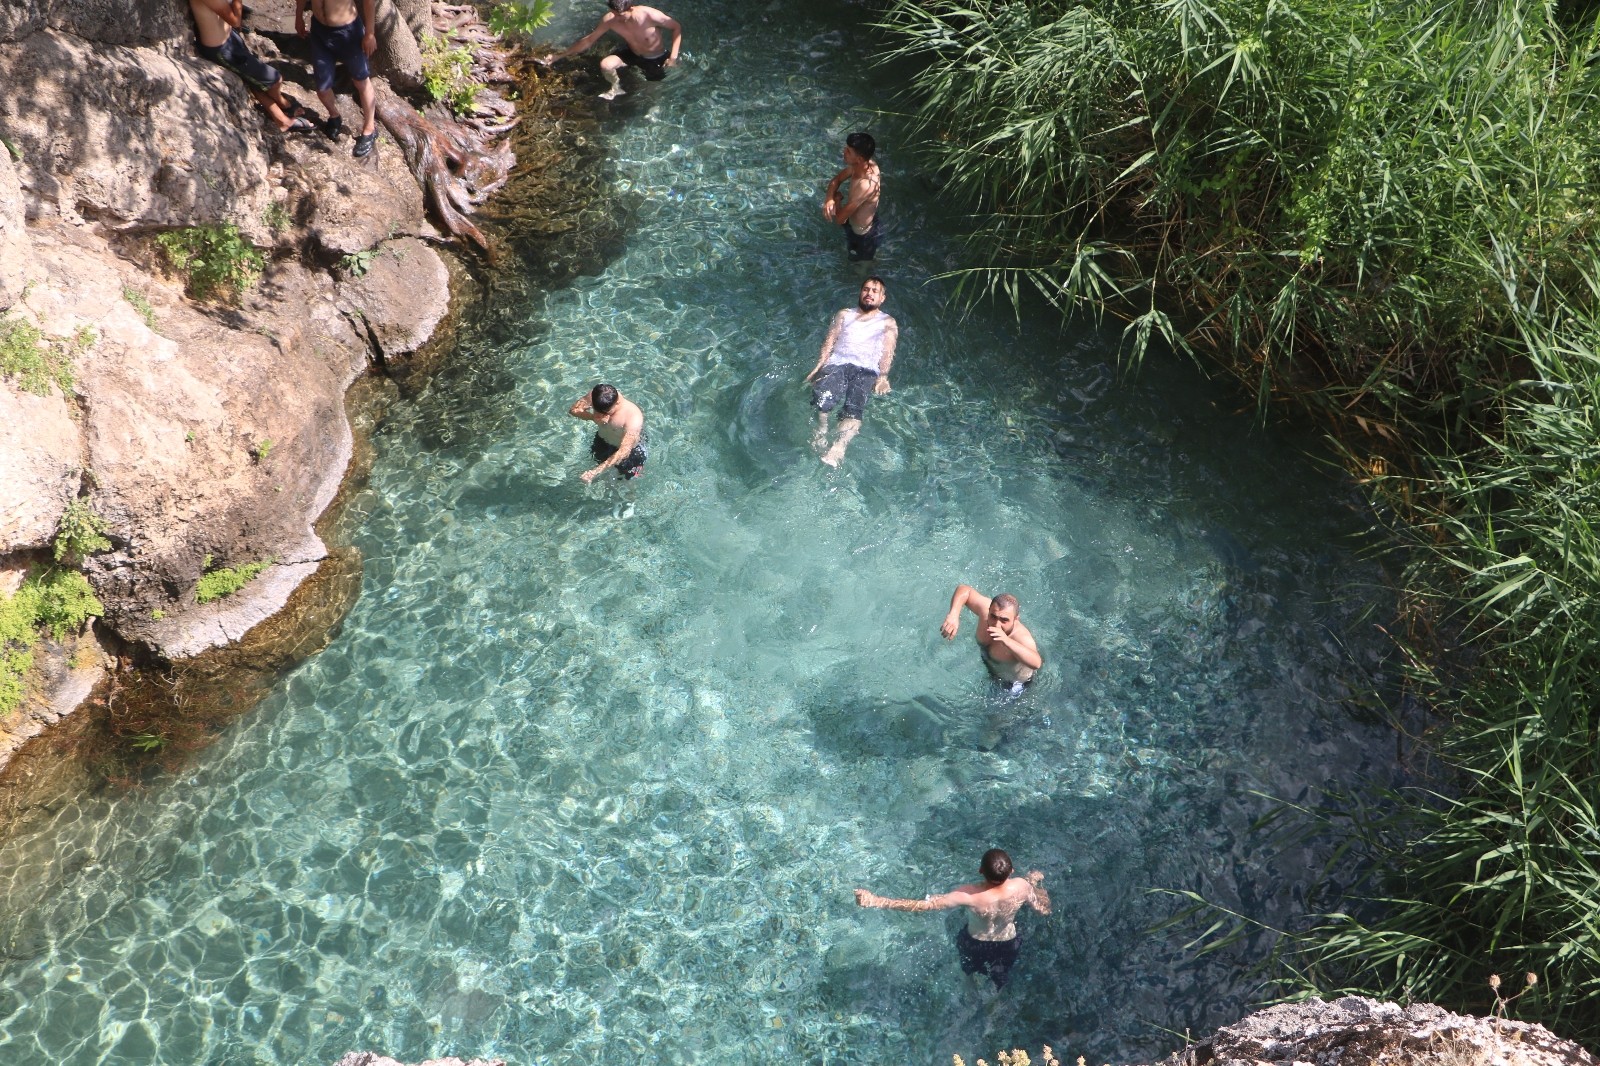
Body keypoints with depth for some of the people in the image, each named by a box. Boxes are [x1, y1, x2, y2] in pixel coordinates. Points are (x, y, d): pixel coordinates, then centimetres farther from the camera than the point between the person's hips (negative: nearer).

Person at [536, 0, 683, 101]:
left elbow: (677, 28, -22)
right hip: (633, 53, 2)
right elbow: (588, 40, -13)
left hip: (657, 59, -2)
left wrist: (673, 57, -30)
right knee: (605, 65, -19)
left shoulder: (649, 15, -37)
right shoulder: (609, 19, -25)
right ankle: (616, 88, 11)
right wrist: (558, 56, -15)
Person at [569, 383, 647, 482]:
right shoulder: (594, 395, -32)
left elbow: (624, 452, -48)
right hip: (602, 441, 4)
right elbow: (574, 410, -17)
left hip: (630, 450, -4)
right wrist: (594, 417, -40)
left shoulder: (634, 417, -47)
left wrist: (596, 471, -56)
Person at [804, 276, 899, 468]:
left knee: (854, 407, -34)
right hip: (837, 364, 2)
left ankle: (838, 448, -52)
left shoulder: (888, 323, 25)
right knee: (821, 398, -33)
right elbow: (830, 342, 18)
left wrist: (883, 377, -10)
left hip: (866, 369, -2)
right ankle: (821, 432, -12)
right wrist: (818, 367, 0)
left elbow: (888, 352, 9)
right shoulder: (844, 314, 30)